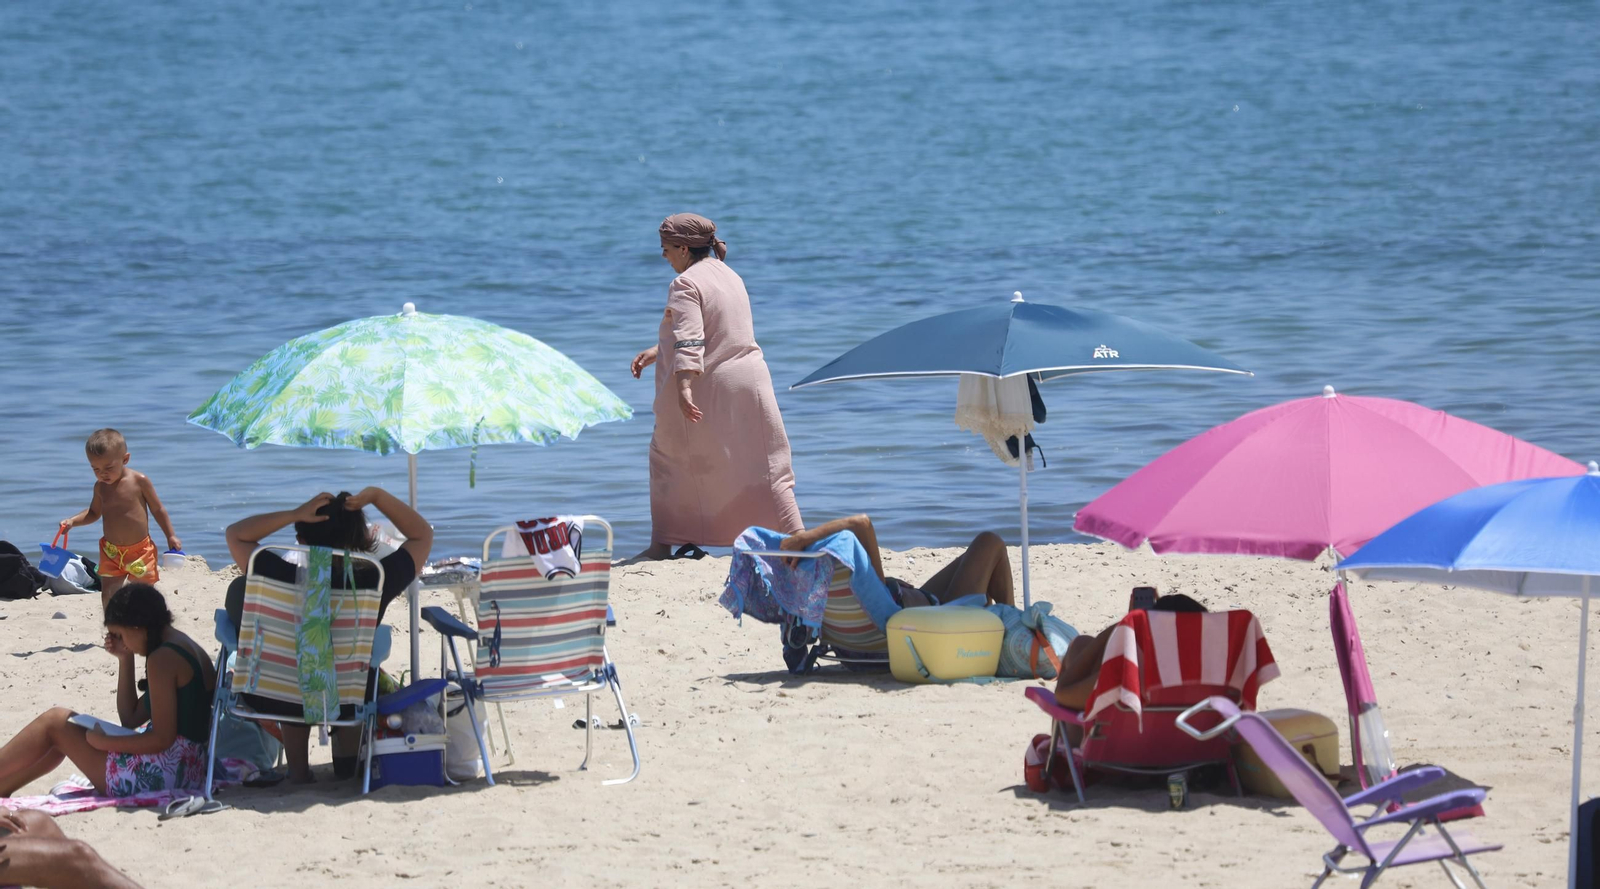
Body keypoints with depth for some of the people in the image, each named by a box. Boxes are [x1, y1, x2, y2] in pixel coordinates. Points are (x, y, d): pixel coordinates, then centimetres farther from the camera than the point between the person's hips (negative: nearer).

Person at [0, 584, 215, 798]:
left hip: (158, 778, -10)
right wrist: (125, 659, 13)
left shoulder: (162, 659, -15)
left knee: (54, 722, 5)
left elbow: (162, 739, -20)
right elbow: (130, 719, 18)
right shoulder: (191, 651, 14)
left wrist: (104, 741, -11)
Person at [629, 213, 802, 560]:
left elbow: (689, 340, -24)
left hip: (707, 389, -7)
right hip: (748, 381, 7)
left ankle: (663, 544, 11)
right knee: (763, 465, 9)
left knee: (669, 458, 9)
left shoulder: (686, 284, -11)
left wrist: (683, 387, -32)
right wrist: (657, 352, 29)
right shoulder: (731, 277, 15)